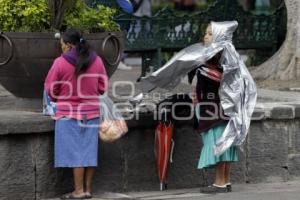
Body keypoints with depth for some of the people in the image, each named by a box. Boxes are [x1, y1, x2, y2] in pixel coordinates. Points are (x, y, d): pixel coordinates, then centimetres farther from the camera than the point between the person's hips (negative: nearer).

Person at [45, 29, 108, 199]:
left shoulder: (61, 62, -12)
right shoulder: (96, 60, 0)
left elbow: (50, 89, -3)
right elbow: (103, 87, 8)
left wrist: (58, 99, 18)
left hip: (69, 114, -4)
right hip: (92, 112, 4)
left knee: (75, 152, 0)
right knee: (89, 151, 9)